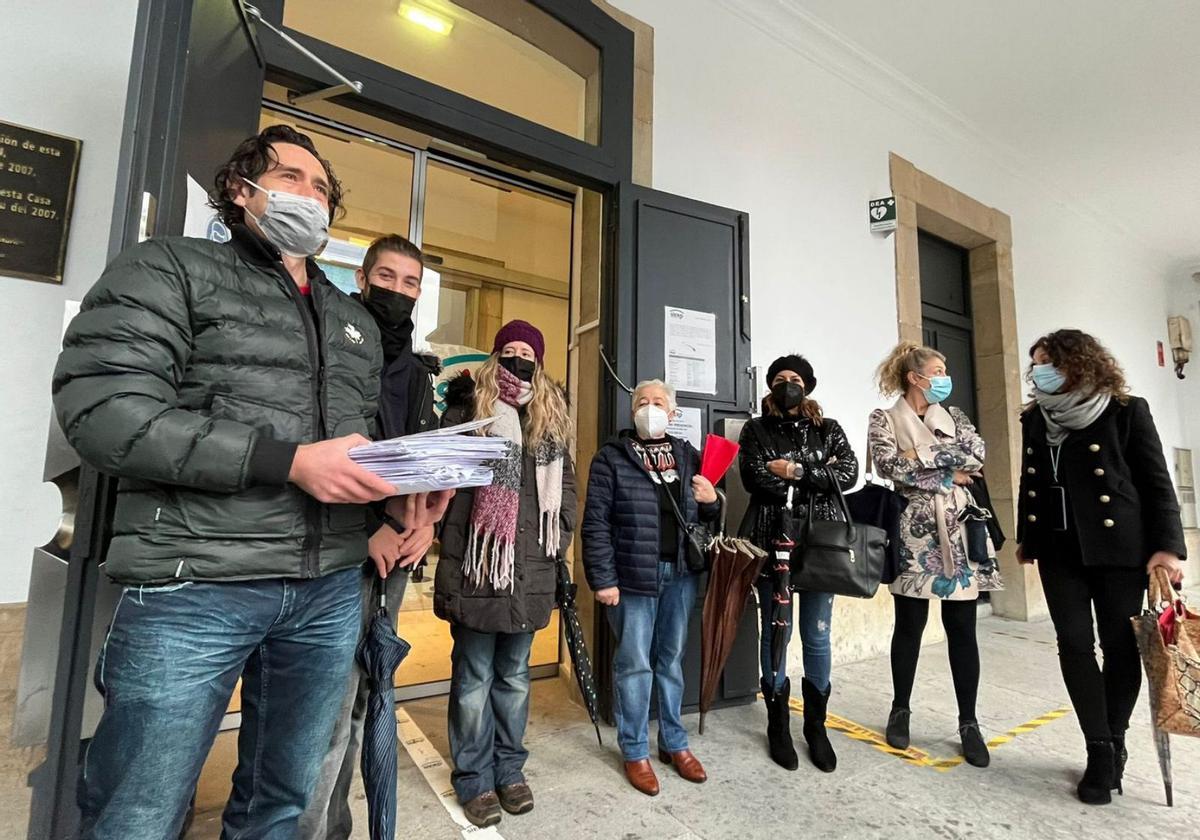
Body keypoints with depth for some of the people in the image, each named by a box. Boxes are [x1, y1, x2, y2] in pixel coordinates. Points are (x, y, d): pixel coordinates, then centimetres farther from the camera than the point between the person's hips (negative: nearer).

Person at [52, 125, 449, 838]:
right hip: (194, 586, -4)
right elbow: (101, 407, -12)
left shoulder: (357, 323, 18)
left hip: (331, 590, 5)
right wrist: (290, 461, -21)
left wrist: (399, 486, -2)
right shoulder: (172, 268, 1)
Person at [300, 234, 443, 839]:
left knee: (359, 701, 16)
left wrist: (427, 522, 0)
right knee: (330, 707, -5)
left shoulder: (418, 372, 16)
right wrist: (370, 528, -15)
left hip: (396, 552, 6)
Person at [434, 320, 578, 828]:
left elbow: (565, 482, 17)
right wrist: (451, 536, -11)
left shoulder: (550, 417, 13)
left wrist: (561, 533, 8)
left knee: (514, 674, 17)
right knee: (474, 675, 8)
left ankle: (509, 769, 33)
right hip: (476, 564, -3)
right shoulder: (467, 405, 1)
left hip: (530, 569, 4)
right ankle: (474, 778, 25)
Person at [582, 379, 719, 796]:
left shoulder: (687, 455, 9)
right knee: (634, 664, 6)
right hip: (633, 576, -4)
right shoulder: (612, 457, -4)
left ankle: (674, 743, 33)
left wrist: (711, 501, -5)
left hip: (680, 574, 4)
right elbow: (596, 523, -8)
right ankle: (635, 751, 24)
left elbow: (706, 516, 17)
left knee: (672, 661, 16)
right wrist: (603, 580, -12)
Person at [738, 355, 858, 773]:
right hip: (771, 541, -1)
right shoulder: (756, 429, 7)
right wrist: (820, 473, -7)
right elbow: (754, 478, -9)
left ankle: (816, 725, 26)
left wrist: (797, 472, -12)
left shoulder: (828, 429, 12)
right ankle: (778, 725, 23)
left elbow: (849, 473, -4)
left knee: (817, 636, 7)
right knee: (776, 633, 7)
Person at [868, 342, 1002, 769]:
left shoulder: (952, 416, 14)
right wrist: (947, 474, -10)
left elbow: (977, 451, -3)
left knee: (962, 628, 6)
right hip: (915, 530, -3)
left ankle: (968, 723, 19)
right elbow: (890, 466, -13)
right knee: (910, 625, 6)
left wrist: (925, 454, -12)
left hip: (958, 527, 4)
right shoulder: (884, 419, 1)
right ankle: (900, 710, 23)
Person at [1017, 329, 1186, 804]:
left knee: (1120, 647, 6)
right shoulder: (1035, 419, 9)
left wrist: (1166, 545, -11)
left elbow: (1156, 482, -4)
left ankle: (1114, 743, 25)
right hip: (1059, 550, 4)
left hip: (1118, 547, -3)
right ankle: (1101, 751, 13)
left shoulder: (1126, 411, -3)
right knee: (1074, 646, 1)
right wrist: (1026, 538, 17)